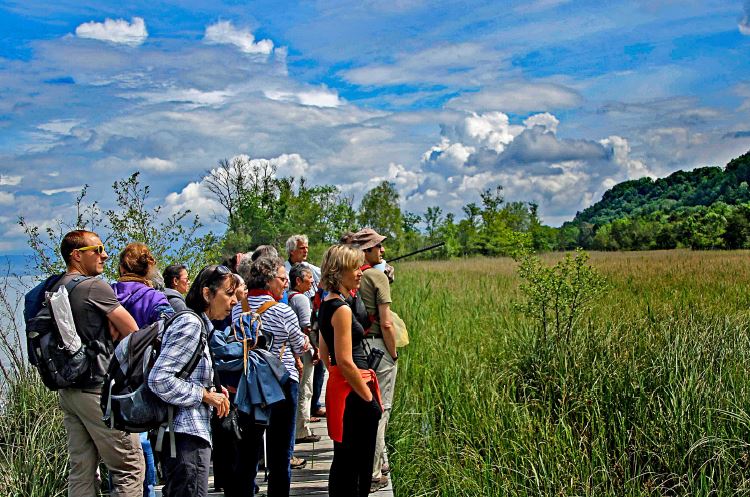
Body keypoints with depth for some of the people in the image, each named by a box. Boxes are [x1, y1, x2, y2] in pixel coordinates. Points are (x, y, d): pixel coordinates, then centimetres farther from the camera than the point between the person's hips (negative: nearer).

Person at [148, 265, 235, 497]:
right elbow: (159, 379, -21)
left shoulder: (200, 325, 17)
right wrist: (205, 395, -15)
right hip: (186, 434, -11)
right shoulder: (190, 324, -13)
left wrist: (212, 391, 8)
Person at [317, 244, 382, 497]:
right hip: (352, 392, -10)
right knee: (356, 462, -2)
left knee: (343, 459, 18)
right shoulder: (342, 309, -18)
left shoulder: (327, 304, 11)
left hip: (338, 387, 10)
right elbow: (345, 361, -22)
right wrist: (369, 397, -14)